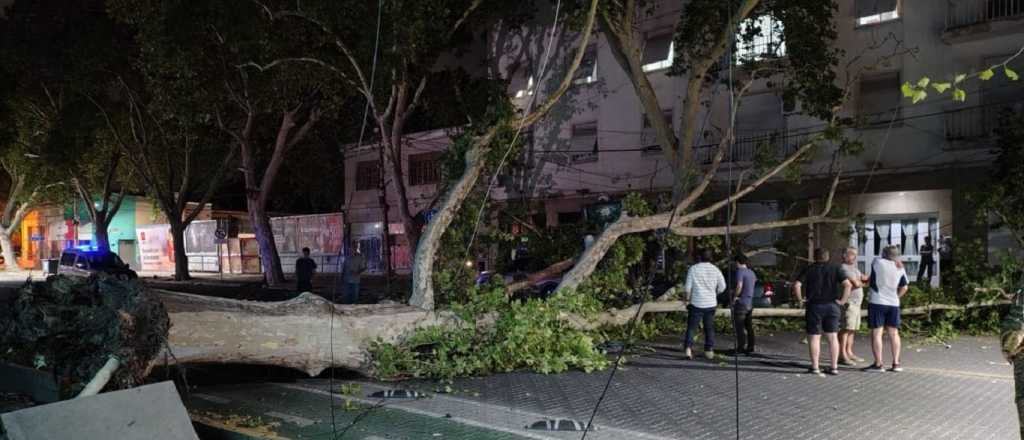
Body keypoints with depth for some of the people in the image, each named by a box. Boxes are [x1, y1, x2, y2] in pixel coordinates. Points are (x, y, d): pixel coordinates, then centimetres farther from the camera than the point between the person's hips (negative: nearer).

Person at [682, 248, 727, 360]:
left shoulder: (693, 269, -5)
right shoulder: (715, 270, 2)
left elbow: (687, 287, -5)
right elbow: (722, 287, 6)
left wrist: (688, 296, 14)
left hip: (696, 303, -2)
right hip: (711, 304, 2)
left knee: (691, 327, 0)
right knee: (709, 328, 13)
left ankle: (688, 349, -13)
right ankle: (709, 350, 16)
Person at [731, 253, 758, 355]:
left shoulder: (740, 271, -16)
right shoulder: (751, 272, 9)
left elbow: (739, 286, -29)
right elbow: (755, 280, 30)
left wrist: (735, 296, -14)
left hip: (741, 303, -8)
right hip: (750, 303, 8)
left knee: (739, 326, -3)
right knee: (749, 326, 13)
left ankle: (741, 348, -3)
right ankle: (750, 347, 16)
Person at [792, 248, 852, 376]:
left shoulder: (809, 269, -1)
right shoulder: (835, 268, 3)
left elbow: (796, 285, -14)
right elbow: (848, 284, -10)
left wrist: (800, 299, -2)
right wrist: (842, 300, -3)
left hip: (814, 306, -2)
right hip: (832, 306, 2)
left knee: (814, 337, 3)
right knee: (832, 337, 9)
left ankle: (815, 367, 2)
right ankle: (834, 367, 9)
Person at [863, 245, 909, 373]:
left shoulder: (877, 262, -9)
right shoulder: (900, 268, 4)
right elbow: (904, 288, 8)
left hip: (877, 302, -5)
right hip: (893, 304, 5)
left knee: (876, 333, -2)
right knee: (893, 333, 12)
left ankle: (878, 364, -3)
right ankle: (896, 363, 12)